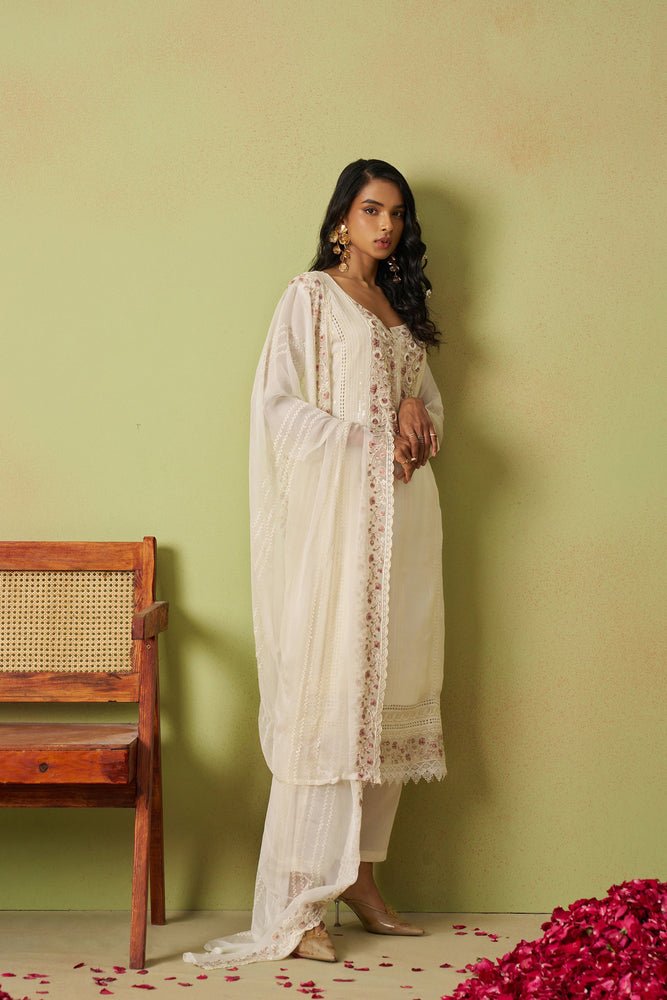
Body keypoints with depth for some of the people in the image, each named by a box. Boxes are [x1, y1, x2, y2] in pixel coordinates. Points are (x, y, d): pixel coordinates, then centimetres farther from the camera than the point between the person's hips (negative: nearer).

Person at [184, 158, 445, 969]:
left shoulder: (402, 307, 20)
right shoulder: (310, 297, 0)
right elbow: (276, 404, -7)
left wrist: (416, 414, 0)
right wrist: (364, 440, -14)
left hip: (400, 518, 7)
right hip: (333, 516, -7)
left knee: (386, 692, 4)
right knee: (325, 696, -10)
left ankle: (359, 874, 12)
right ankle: (297, 904, -7)